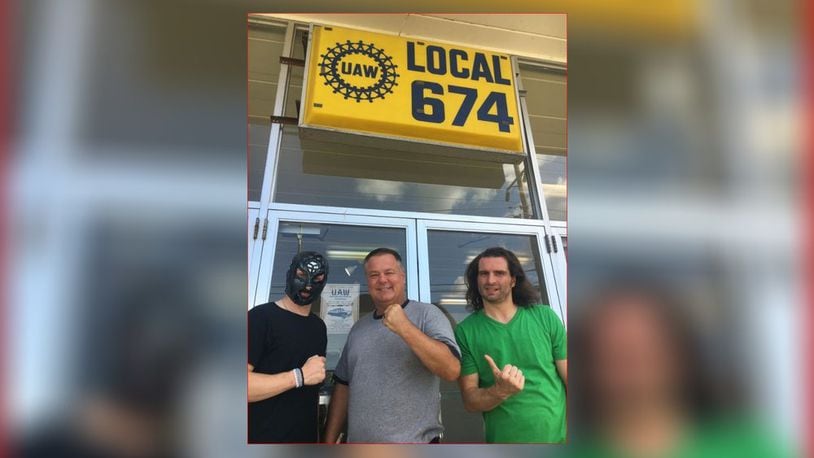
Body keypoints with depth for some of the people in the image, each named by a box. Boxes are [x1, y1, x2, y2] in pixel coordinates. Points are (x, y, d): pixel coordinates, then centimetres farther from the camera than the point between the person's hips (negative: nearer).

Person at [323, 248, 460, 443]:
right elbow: (343, 387, 10)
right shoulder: (358, 328, 6)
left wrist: (404, 328, -26)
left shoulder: (427, 314, -9)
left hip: (415, 442, -4)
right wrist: (329, 441, 7)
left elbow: (452, 370, -20)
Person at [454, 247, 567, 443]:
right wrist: (500, 392, -26)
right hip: (503, 439, -1)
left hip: (558, 435, 1)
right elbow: (469, 400, -7)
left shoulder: (546, 318, -6)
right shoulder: (465, 331, -10)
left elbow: (568, 377, -3)